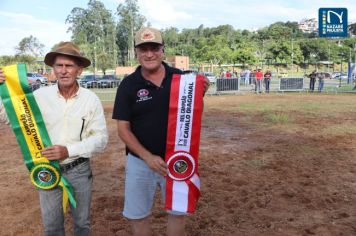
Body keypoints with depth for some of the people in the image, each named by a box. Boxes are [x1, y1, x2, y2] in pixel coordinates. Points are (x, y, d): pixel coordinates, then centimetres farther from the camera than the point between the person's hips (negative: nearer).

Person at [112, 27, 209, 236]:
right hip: (140, 161, 0)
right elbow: (123, 129, -7)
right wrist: (148, 157, -18)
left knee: (178, 212, 16)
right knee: (137, 215, 14)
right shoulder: (129, 84, -8)